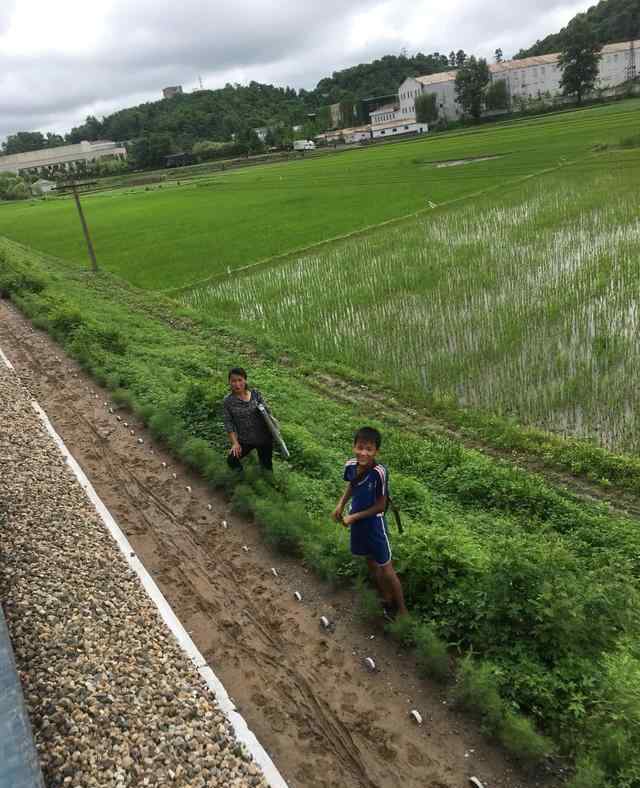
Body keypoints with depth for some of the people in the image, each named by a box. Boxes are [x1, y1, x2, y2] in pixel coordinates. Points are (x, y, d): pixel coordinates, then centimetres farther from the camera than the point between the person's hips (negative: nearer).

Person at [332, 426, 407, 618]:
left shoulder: (379, 472, -31)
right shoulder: (350, 465, -14)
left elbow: (381, 505, -20)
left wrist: (354, 517, -17)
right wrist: (341, 504, -2)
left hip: (374, 524, -6)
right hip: (357, 523, 6)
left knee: (386, 569, 9)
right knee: (371, 563, 23)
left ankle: (402, 610, 30)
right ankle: (386, 600, 45)